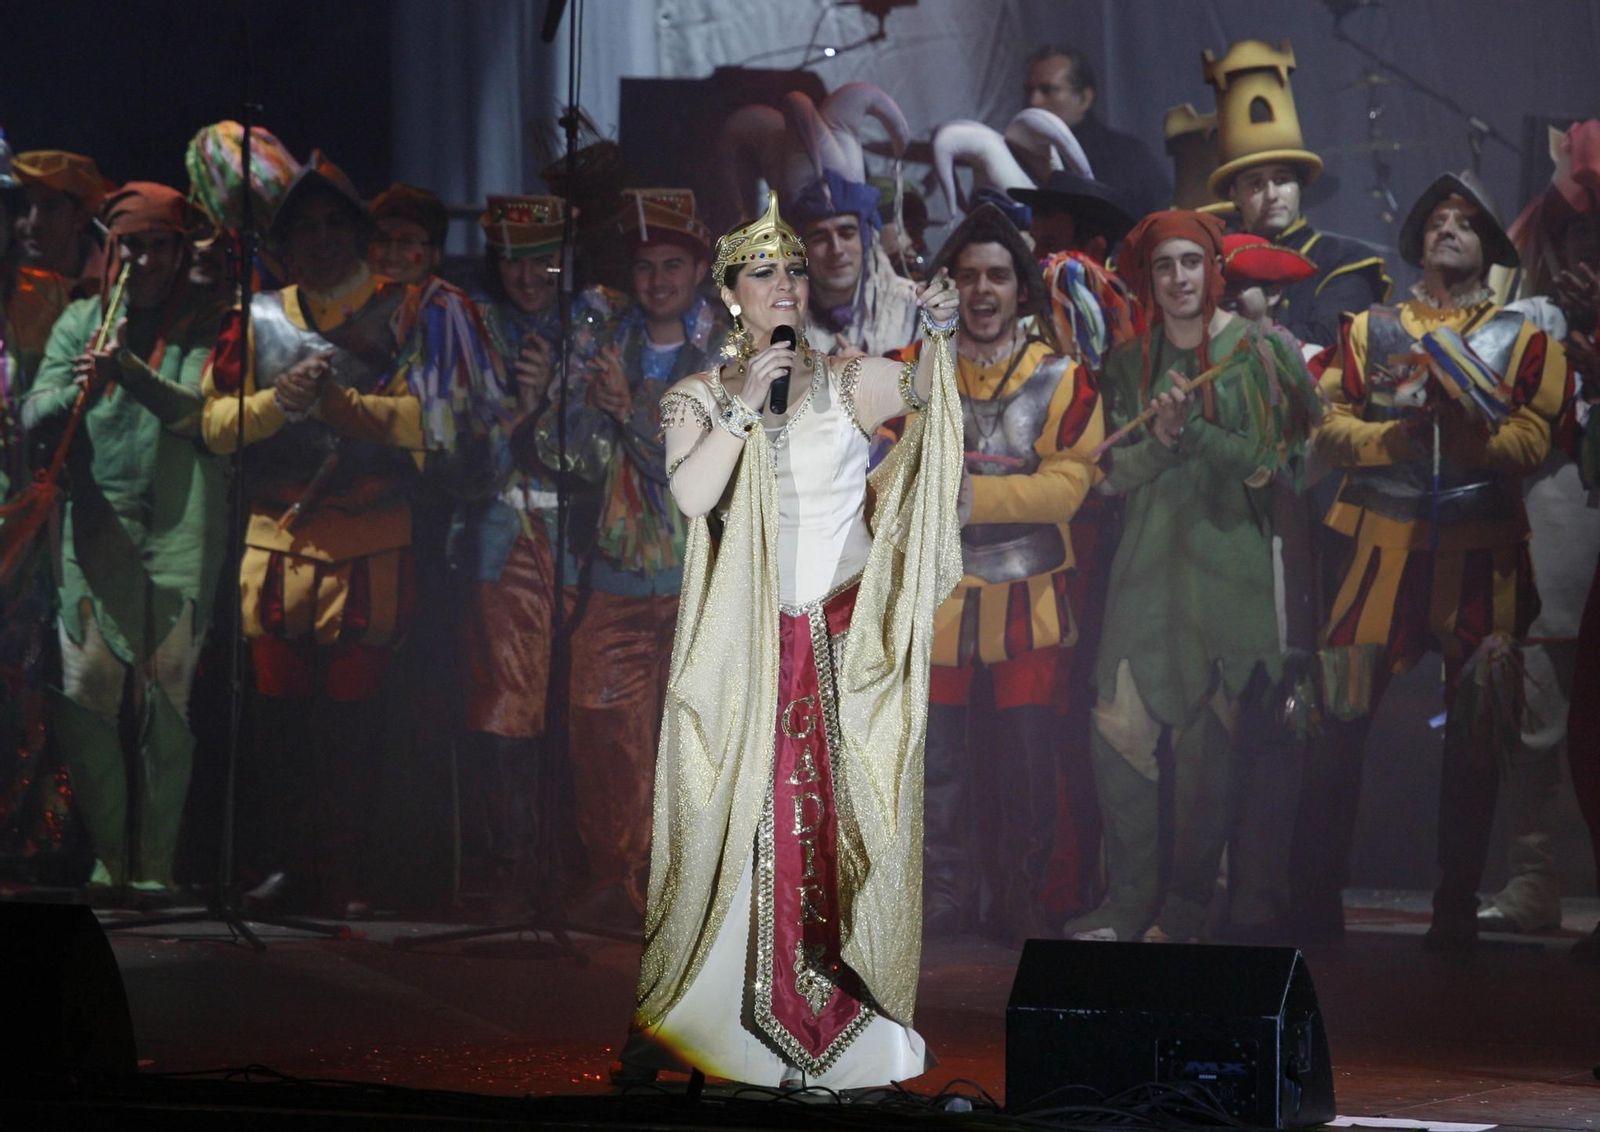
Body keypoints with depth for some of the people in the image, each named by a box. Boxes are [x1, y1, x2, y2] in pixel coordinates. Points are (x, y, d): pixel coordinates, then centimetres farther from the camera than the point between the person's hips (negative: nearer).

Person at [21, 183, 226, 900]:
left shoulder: (202, 325, 7)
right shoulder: (80, 321, 13)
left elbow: (200, 410, -10)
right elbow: (34, 415, 4)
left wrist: (131, 371, -25)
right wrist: (75, 390, -18)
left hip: (179, 536, -2)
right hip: (95, 529, 2)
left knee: (166, 699, -5)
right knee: (83, 696, -5)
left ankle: (155, 861, 2)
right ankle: (108, 855, 5)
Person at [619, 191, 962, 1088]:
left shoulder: (848, 383, 8)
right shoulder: (699, 399, 7)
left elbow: (927, 387, -9)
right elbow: (690, 495, -10)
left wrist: (943, 331, -27)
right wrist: (744, 405, -14)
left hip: (848, 641, 0)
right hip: (746, 647, 0)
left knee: (849, 820, -2)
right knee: (736, 820, -1)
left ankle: (860, 1021, 2)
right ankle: (679, 1021, 5)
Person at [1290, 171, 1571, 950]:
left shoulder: (1523, 339, 10)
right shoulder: (1369, 329, 15)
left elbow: (1536, 440, -4)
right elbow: (1330, 427, 4)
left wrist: (1475, 440, -24)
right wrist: (1394, 437, -15)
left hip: (1482, 555, 0)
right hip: (1384, 546, 0)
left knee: (1474, 736, 1)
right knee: (1339, 719, -6)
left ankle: (1456, 906, 9)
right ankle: (1313, 901, 2)